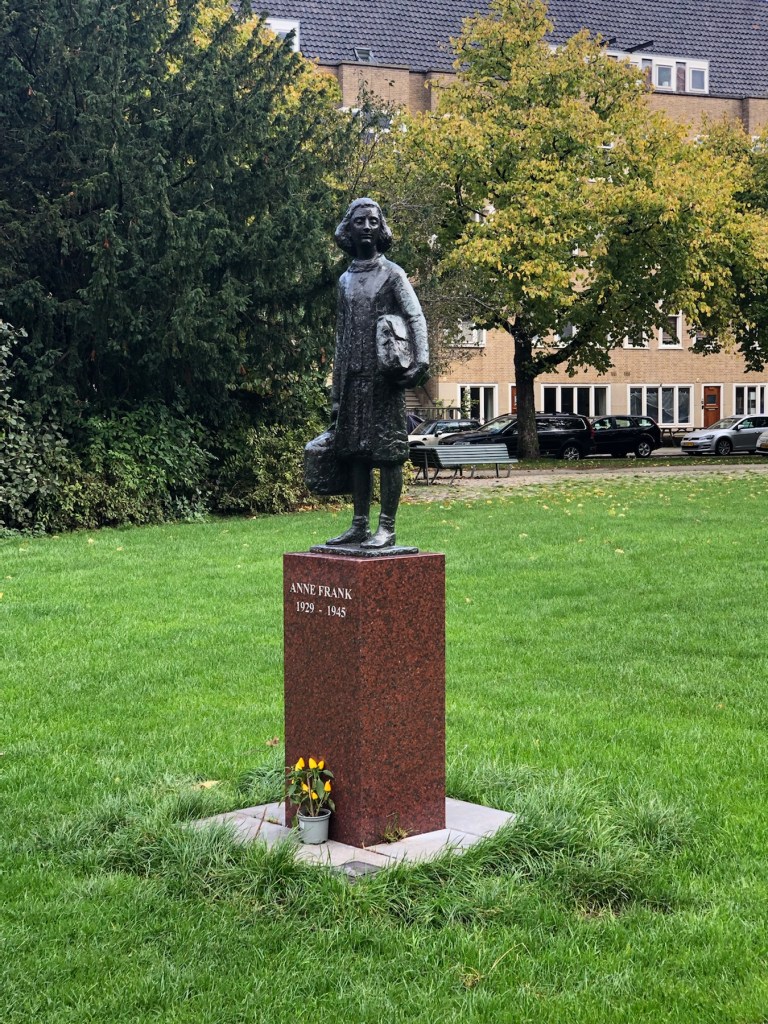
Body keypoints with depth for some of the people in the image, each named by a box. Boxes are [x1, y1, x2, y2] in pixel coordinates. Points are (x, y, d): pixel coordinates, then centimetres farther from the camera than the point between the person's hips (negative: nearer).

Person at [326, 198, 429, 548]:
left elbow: (416, 318, -8)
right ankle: (359, 526, 12)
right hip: (353, 378, 6)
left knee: (388, 451, -5)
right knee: (355, 452, 6)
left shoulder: (392, 274, 2)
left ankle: (386, 528, -4)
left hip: (384, 378, -6)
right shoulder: (346, 280, 17)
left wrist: (421, 360, -25)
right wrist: (336, 393, 16)